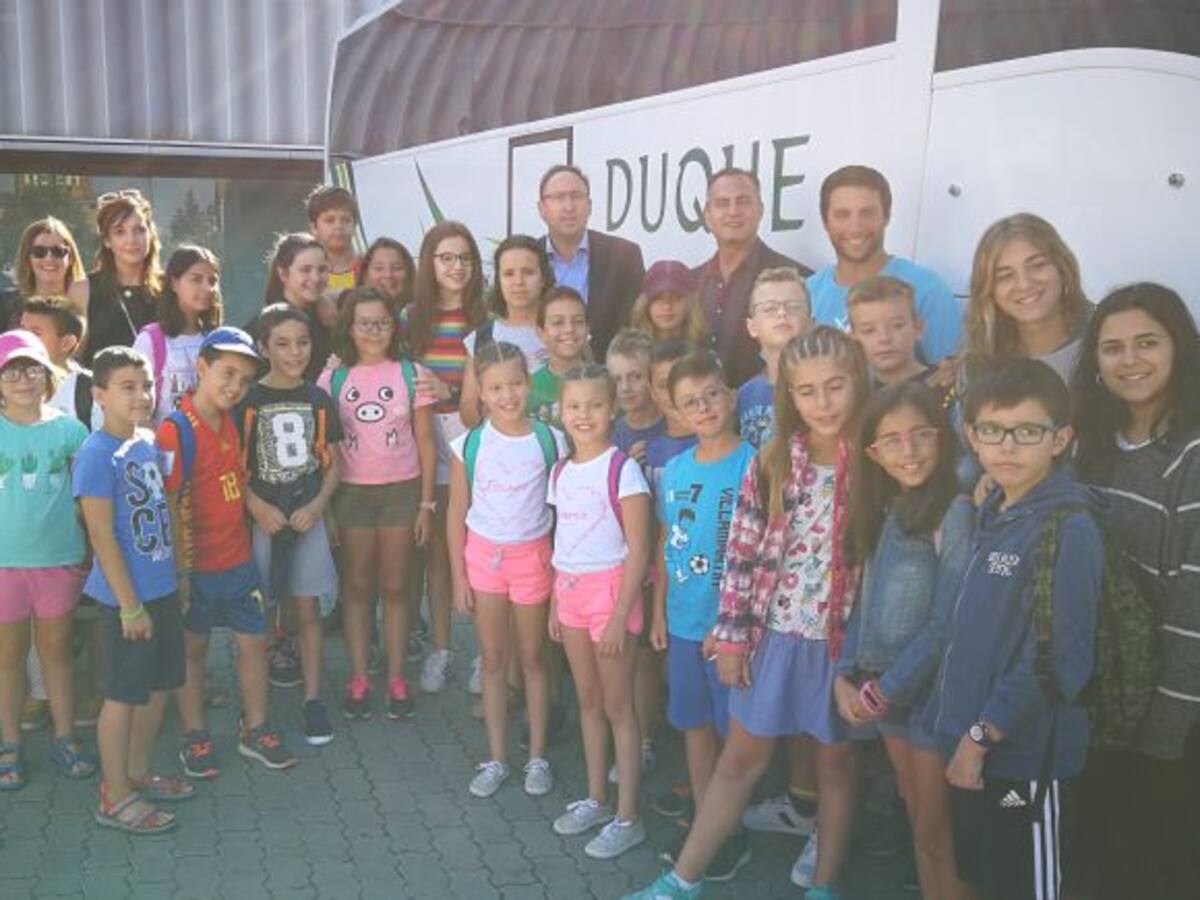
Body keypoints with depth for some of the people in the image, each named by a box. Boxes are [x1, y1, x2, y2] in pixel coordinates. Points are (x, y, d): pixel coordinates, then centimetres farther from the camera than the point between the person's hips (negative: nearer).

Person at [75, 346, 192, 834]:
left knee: (158, 685, 17)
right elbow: (102, 537, -18)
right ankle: (115, 797, 17)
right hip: (128, 595, -8)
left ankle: (138, 772, 34)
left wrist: (180, 577, 16)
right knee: (123, 694, 3)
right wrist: (130, 605, -18)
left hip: (163, 587, 8)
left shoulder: (150, 441, 6)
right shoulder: (96, 455, -18)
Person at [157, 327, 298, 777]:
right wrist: (180, 571, -17)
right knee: (192, 647, 10)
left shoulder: (231, 424, 6)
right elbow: (170, 507, -17)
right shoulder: (176, 431, -17)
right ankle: (194, 737, 24)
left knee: (254, 640, 11)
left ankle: (255, 729, 26)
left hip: (237, 558, 7)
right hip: (196, 565, -6)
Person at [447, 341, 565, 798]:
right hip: (483, 554, 1)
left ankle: (537, 757, 21)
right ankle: (496, 758, 20)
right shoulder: (469, 444, -6)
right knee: (493, 659, 10)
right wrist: (458, 576, 0)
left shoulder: (550, 441, -8)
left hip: (533, 555, -1)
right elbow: (457, 512, 1)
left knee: (531, 657, 10)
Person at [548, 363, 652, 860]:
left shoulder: (622, 470, -13)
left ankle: (627, 818, 10)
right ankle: (596, 799, 28)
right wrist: (555, 603, 11)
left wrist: (619, 616, -17)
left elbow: (638, 551, -14)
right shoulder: (560, 471, 7)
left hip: (610, 590, -6)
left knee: (617, 706, 1)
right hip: (570, 592, 6)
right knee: (588, 700, 15)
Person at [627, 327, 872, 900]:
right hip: (774, 633, 2)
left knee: (836, 761, 14)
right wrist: (732, 634, -2)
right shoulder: (772, 462, -3)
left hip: (846, 638, -2)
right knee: (740, 757, 13)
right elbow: (742, 551, -1)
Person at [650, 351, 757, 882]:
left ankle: (735, 833, 23)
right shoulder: (674, 469, 4)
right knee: (694, 724, 16)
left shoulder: (751, 466, -13)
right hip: (683, 622, 5)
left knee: (735, 730, 7)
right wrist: (659, 613, 11)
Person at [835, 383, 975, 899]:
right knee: (918, 823, 18)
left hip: (934, 691, -7)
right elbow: (867, 603, 10)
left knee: (939, 836, 5)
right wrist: (845, 676, -4)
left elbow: (947, 621, -19)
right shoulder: (886, 512, 8)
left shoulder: (956, 512, -15)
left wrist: (885, 690, -15)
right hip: (883, 691, 7)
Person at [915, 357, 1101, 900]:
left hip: (1026, 757, -8)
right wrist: (957, 729, 12)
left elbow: (1058, 658, -21)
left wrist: (982, 735, -18)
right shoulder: (993, 515, 8)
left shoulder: (1068, 529, -17)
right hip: (974, 748, 8)